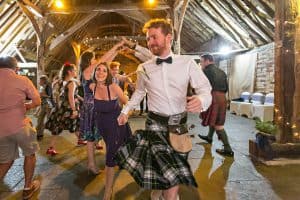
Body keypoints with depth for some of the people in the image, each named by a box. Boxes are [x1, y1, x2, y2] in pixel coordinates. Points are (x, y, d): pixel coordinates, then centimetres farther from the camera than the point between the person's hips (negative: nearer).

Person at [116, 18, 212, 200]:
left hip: (180, 123, 1)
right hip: (156, 123, -1)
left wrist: (201, 100, -28)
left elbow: (205, 89, -6)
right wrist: (126, 111, 16)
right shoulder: (143, 68, 2)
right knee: (171, 173, -7)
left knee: (176, 170, 14)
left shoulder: (187, 63, -5)